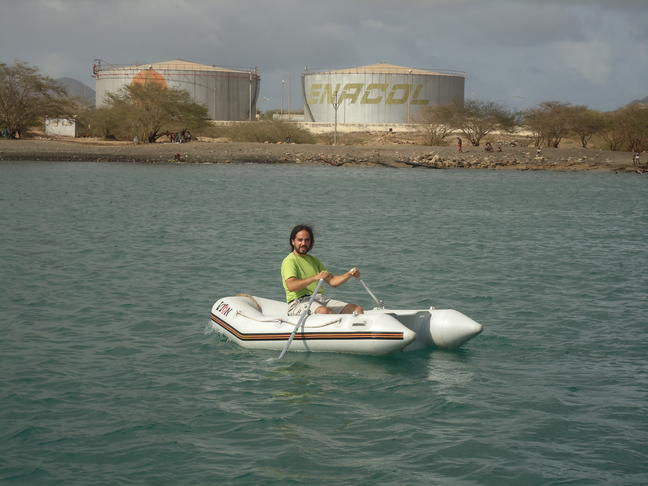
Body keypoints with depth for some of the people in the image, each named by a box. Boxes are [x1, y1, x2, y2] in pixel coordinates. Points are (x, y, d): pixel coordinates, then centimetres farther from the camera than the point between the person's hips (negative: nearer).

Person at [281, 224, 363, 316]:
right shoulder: (289, 261, -2)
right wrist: (315, 278, -30)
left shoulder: (313, 260, 24)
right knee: (325, 312, -40)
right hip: (300, 301, -8)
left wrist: (349, 274, 1)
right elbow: (291, 286, -20)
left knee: (358, 310, -10)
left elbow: (332, 281, 19)